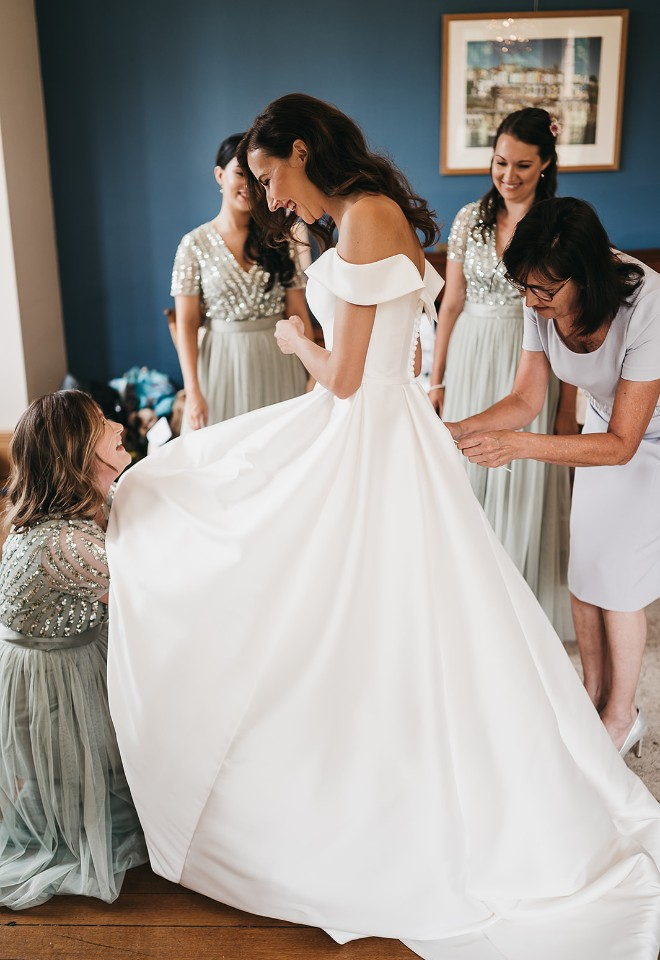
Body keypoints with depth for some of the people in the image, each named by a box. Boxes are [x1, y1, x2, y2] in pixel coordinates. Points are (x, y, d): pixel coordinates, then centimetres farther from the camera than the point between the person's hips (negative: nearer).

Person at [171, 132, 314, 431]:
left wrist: (314, 373, -2)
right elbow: (186, 324, -4)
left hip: (279, 364, 2)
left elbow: (298, 314, 3)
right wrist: (192, 391, -12)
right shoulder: (195, 244, -1)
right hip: (222, 364, -1)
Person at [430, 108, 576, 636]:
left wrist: (568, 406, -9)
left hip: (531, 365, -3)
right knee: (466, 471, 11)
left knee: (523, 481, 5)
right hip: (470, 359, 3)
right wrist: (437, 377, 5)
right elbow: (452, 301, 6)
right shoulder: (470, 218, 3)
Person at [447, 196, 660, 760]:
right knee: (583, 565, 8)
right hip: (608, 423, 6)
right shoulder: (545, 303, -20)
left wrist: (519, 445, -42)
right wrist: (458, 431, -27)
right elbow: (525, 400, -11)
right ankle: (593, 693, 29)